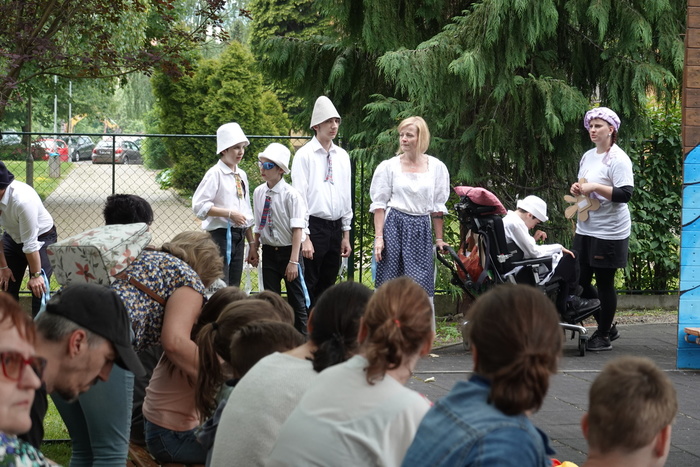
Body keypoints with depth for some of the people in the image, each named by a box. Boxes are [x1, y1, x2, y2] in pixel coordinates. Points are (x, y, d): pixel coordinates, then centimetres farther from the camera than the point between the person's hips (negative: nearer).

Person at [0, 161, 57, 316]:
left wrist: (36, 275, -20)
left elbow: (30, 243, -29)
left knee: (38, 290, -14)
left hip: (41, 238, -6)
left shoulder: (23, 200, -39)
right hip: (13, 238, 6)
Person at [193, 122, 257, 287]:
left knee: (234, 286, 9)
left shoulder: (241, 175, 14)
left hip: (239, 235, 8)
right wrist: (229, 214, -19)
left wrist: (252, 242, 18)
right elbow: (199, 206, -16)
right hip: (221, 234, -8)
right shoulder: (215, 174, -8)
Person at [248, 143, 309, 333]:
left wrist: (293, 261, -20)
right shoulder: (258, 193, 1)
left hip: (288, 251, -5)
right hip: (269, 251, 5)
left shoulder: (291, 195, -15)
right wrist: (254, 248, 8)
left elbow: (297, 229, -17)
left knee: (297, 299, 4)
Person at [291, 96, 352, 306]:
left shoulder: (342, 156, 11)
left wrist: (346, 234, 13)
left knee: (328, 286, 10)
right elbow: (299, 197, -9)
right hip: (314, 226, -6)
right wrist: (305, 237, -15)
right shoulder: (304, 155, -6)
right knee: (309, 287, -5)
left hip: (336, 227, 6)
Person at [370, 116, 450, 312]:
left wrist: (439, 239, 13)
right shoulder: (388, 166, 3)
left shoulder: (436, 167, 7)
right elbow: (379, 205, 3)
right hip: (394, 226, -1)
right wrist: (379, 237, -5)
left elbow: (438, 207, 12)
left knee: (422, 288, -5)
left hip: (421, 229, 1)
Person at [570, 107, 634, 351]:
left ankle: (604, 335, 10)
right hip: (585, 230, 8)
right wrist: (577, 189, 5)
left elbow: (625, 194, -19)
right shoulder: (588, 156, 14)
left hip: (609, 232, -8)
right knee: (581, 281, 8)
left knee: (604, 283, 0)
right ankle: (606, 326, 23)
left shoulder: (618, 159, -11)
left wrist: (595, 187, -22)